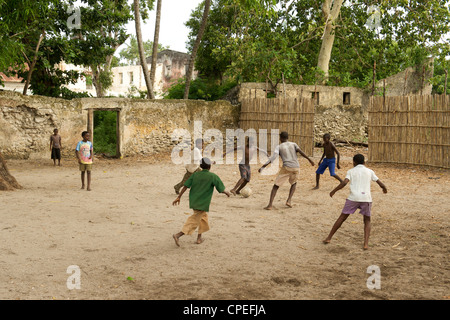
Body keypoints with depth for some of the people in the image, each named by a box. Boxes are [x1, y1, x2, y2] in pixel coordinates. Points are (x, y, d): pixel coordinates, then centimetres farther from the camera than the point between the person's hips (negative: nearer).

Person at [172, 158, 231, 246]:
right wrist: (227, 193, 13)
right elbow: (221, 189, -8)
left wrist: (179, 197, 1)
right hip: (203, 204, -6)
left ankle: (199, 237, 33)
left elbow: (186, 186, -3)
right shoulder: (213, 176, -9)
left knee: (203, 216, 27)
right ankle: (178, 235, -15)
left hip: (193, 201, 6)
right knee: (194, 221, -1)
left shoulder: (195, 174, 3)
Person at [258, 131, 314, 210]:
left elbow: (273, 157, -5)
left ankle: (270, 204, -7)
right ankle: (289, 200, 12)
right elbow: (300, 151, -2)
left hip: (286, 168, -2)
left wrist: (263, 167, -7)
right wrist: (309, 159, -4)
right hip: (296, 168, 2)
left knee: (276, 185, 6)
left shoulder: (279, 147, 9)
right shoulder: (293, 144, 16)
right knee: (294, 183, 29)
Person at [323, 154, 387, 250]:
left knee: (342, 218, 12)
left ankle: (329, 238, 15)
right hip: (366, 198, 1)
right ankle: (366, 243, -1)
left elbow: (344, 183, -7)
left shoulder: (351, 171, 10)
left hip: (353, 198, -1)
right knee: (367, 221, 17)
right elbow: (381, 184, 15)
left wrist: (333, 191, 4)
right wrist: (384, 189, 37)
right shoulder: (369, 171, 15)